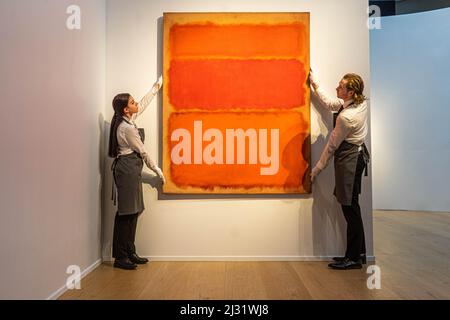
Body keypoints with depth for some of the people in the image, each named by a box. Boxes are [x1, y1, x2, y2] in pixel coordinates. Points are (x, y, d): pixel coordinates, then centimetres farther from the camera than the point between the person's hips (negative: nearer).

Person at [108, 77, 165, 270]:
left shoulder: (127, 120, 11)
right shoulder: (127, 128, -15)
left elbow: (143, 104, 26)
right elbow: (143, 152, -9)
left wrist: (156, 88, 35)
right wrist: (158, 171, 1)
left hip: (130, 169, 10)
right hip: (128, 169, -10)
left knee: (132, 212, 10)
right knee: (126, 213, -6)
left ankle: (129, 253, 17)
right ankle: (120, 257, 1)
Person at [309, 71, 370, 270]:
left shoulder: (346, 117, -22)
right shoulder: (361, 103, 5)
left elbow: (332, 145, -13)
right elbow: (329, 104, 19)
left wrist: (317, 169, -2)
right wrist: (315, 84, 23)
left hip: (348, 159, -10)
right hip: (357, 154, 10)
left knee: (350, 208, -3)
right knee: (352, 207, 14)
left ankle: (354, 258, 7)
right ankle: (359, 253, 24)